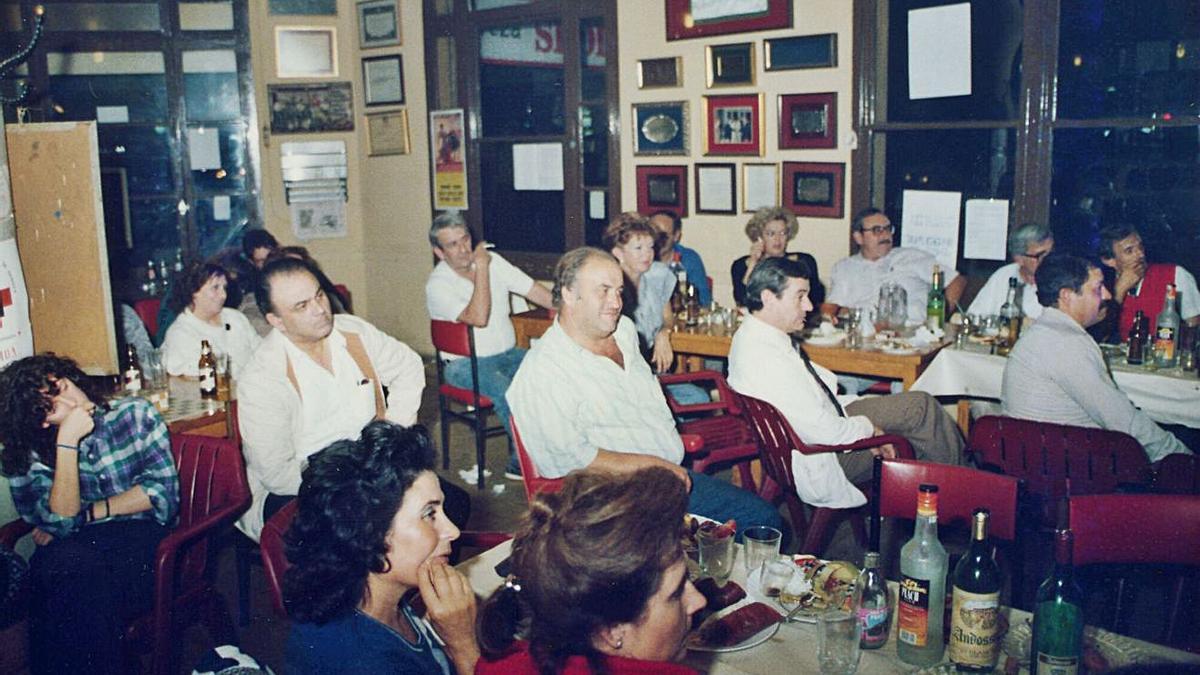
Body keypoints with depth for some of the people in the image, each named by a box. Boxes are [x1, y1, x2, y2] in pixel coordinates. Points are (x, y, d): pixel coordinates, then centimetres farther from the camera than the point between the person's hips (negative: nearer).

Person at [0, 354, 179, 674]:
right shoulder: (34, 452, 6)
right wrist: (67, 443, -14)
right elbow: (60, 522, -9)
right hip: (77, 547, 2)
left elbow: (163, 491, -1)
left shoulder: (135, 414, 5)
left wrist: (84, 515, -5)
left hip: (141, 535, -2)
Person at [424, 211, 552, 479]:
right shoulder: (437, 285, -14)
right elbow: (479, 318, -28)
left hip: (507, 353, 6)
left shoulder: (492, 261, 4)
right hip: (466, 364, -6)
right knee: (505, 389, -35)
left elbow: (535, 291, 4)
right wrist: (481, 268, -23)